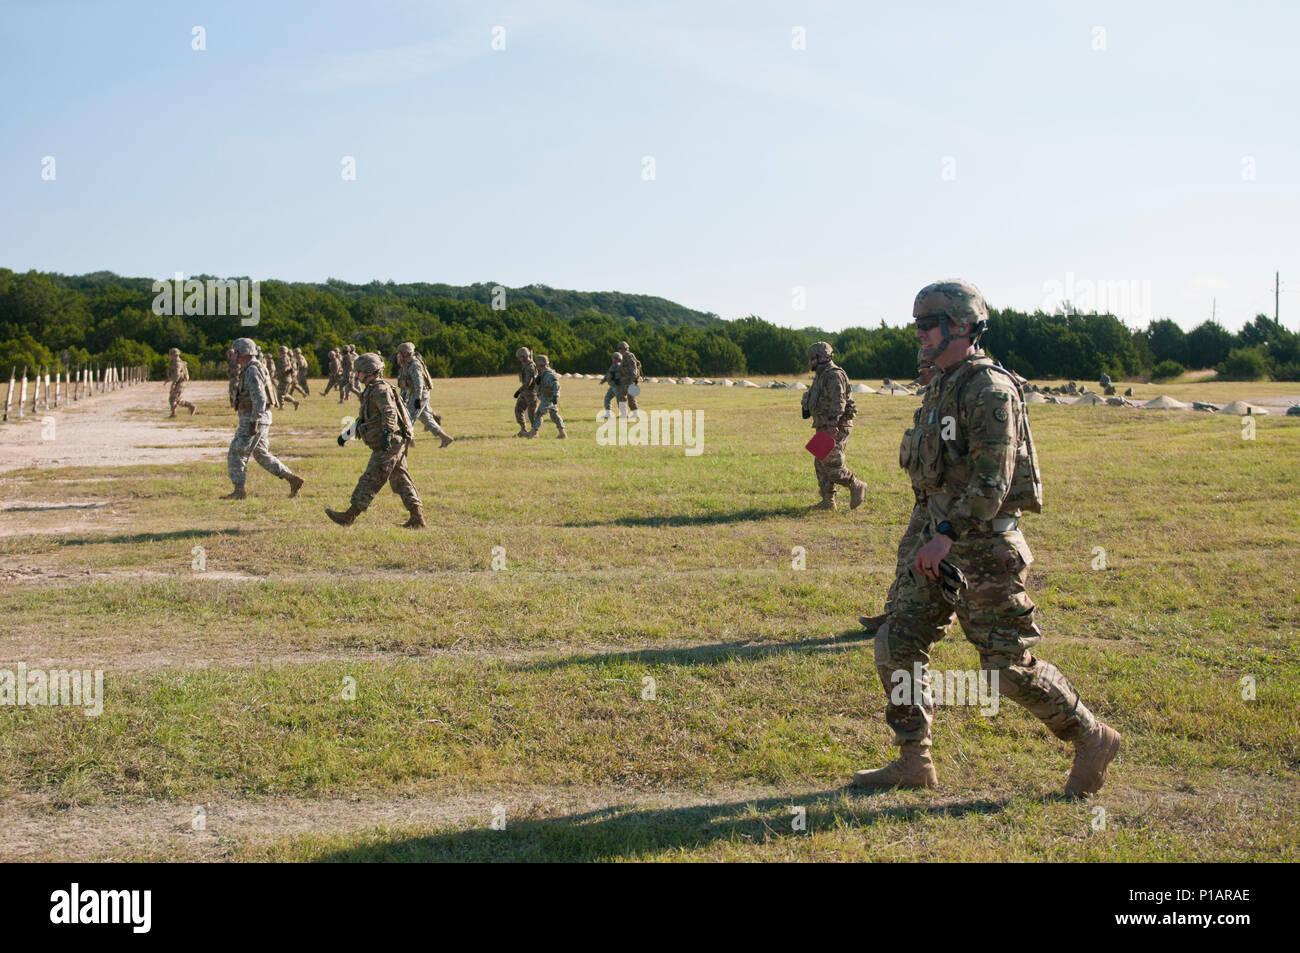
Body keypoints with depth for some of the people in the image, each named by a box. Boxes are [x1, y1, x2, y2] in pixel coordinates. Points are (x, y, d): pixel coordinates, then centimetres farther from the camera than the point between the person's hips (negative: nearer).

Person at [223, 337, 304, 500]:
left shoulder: (252, 371, -16)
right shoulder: (252, 370, 17)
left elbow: (260, 399, -23)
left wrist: (253, 422, -26)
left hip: (253, 419, -10)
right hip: (259, 419, 10)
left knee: (236, 454, -4)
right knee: (262, 455, 13)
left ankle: (239, 492, -1)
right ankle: (293, 479, 10)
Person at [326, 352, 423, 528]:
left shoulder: (380, 390, -11)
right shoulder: (371, 391, 22)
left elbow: (389, 412, -27)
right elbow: (363, 419, 33)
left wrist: (387, 433, -39)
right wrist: (346, 434, 36)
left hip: (389, 444, -10)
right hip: (395, 444, 10)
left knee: (370, 479, -6)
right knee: (400, 480, 8)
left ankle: (349, 516, -2)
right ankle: (417, 518, 6)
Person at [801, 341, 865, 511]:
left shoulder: (834, 375, -15)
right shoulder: (821, 375, 17)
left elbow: (838, 402, -24)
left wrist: (832, 425, -30)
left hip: (836, 428, -10)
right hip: (824, 427, 10)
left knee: (831, 465, -12)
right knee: (821, 464, 8)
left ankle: (856, 486, 6)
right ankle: (828, 501, 12)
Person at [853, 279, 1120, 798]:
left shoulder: (989, 390, -17)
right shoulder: (941, 387, 13)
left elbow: (992, 481, -24)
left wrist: (947, 535, -27)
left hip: (982, 547, -9)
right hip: (942, 544, 9)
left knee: (1010, 665, -2)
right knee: (895, 647, 5)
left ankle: (1092, 739, 18)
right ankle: (913, 762, 15)